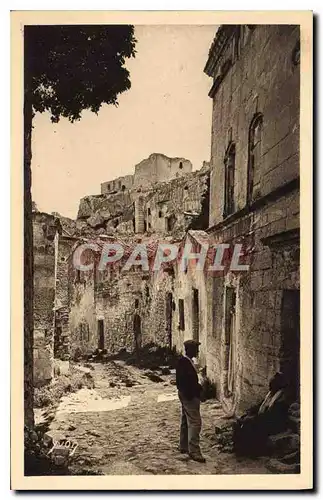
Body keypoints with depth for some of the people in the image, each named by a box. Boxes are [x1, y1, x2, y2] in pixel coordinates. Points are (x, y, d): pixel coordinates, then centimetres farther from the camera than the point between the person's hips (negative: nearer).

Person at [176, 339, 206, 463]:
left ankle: (184, 447, 28)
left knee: (186, 421, 18)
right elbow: (183, 381, -24)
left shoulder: (187, 361, 11)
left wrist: (199, 388, 10)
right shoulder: (183, 362, -20)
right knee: (195, 422, -11)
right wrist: (190, 395, -23)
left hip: (188, 395, 11)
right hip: (189, 396, -11)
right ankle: (194, 451, -9)